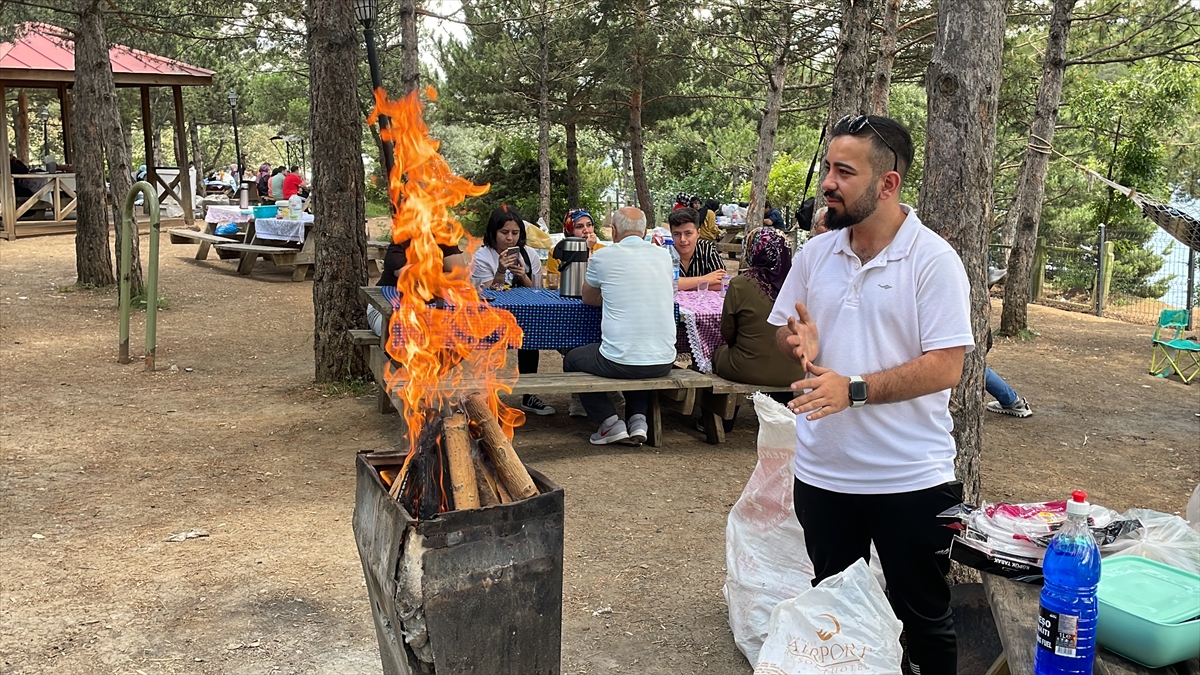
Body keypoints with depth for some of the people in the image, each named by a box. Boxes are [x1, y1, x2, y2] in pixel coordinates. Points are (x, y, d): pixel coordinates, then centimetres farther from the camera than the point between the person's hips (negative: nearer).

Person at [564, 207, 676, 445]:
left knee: (572, 360, 25)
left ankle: (610, 422, 13)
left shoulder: (604, 256, -3)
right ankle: (638, 418, 20)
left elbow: (588, 298, 15)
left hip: (619, 362, -4)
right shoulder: (664, 256, 7)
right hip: (663, 363, 5)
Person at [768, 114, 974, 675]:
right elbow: (783, 329, 14)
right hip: (822, 473, 5)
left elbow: (944, 368, -18)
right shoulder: (814, 254, 4)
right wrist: (799, 344, -9)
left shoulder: (933, 260, -13)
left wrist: (854, 390, -26)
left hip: (910, 480, -5)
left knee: (922, 618, 11)